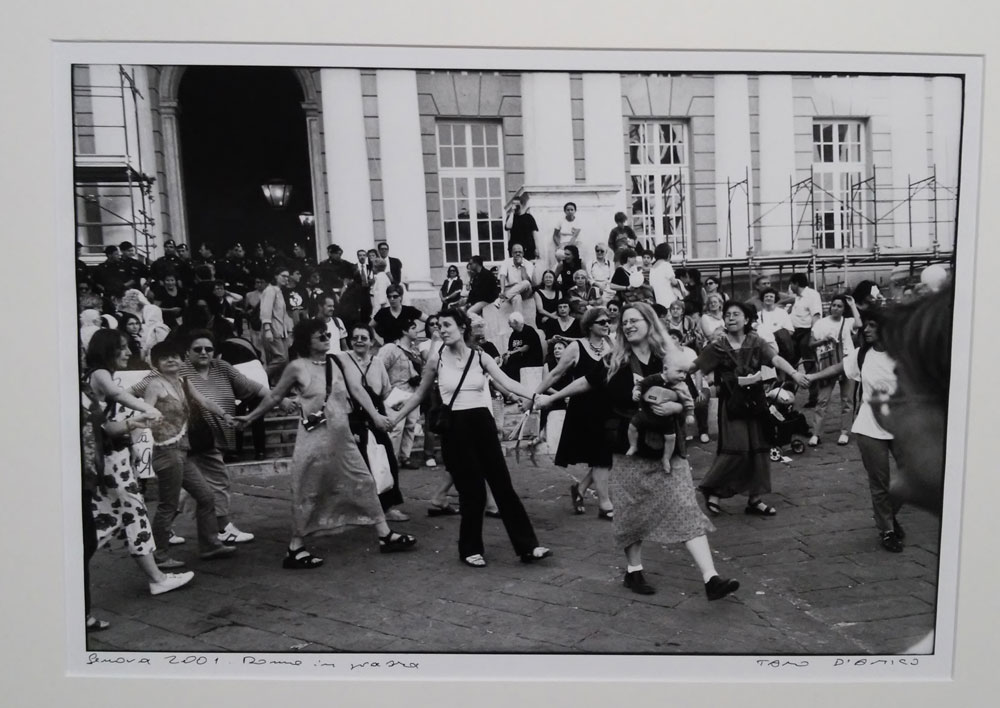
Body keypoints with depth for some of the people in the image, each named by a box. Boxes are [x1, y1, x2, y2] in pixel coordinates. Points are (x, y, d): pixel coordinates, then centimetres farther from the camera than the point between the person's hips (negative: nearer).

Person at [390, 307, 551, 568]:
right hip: (454, 427, -1)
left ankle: (527, 546, 9)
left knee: (502, 484, 2)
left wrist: (535, 397, -24)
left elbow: (507, 382, -10)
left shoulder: (480, 357, 2)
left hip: (482, 423, 1)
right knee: (471, 490, 1)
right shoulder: (437, 358, 1)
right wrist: (395, 418, 11)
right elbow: (420, 394, 12)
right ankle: (470, 549, 21)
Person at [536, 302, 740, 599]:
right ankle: (634, 571, 27)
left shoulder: (669, 359, -1)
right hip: (630, 448, 0)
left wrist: (673, 407, -19)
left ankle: (711, 578, -6)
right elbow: (586, 382, 12)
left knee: (686, 510, -5)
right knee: (632, 511, 9)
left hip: (668, 449, 0)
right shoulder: (615, 362, 0)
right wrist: (551, 398, 17)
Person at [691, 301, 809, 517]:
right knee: (736, 449, -11)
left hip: (755, 402, 4)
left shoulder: (755, 342, 1)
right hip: (731, 404, -4)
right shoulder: (717, 345, -5)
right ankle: (712, 490, 8)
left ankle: (755, 499, 18)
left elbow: (775, 359, -14)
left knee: (758, 449, 6)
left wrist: (794, 373, -31)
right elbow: (694, 365, -9)